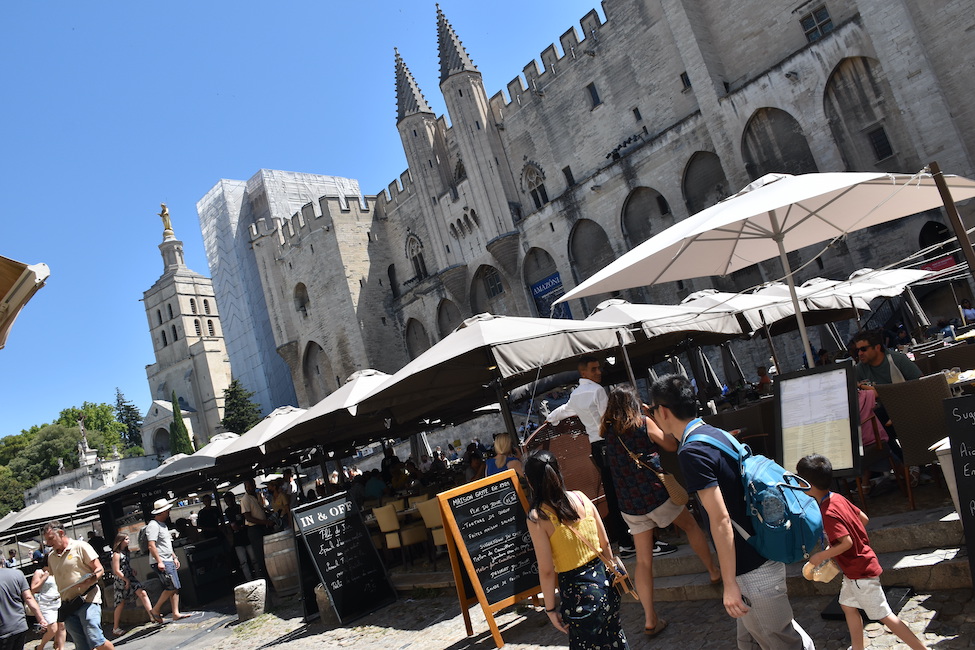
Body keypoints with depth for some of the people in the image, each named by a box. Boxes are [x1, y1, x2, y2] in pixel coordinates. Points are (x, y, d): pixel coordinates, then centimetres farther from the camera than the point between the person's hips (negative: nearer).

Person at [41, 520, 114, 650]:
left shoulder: (80, 546, -2)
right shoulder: (51, 557, 16)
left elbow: (99, 570, -5)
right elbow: (56, 580, 24)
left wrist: (86, 583, -24)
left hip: (87, 601, -6)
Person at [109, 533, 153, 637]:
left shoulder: (126, 552, 11)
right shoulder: (116, 554, -13)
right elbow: (117, 571, -15)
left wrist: (132, 570, 5)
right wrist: (127, 581, -12)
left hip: (129, 578, 7)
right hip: (121, 581, -7)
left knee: (142, 593, -10)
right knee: (121, 604, 3)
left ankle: (152, 615, -14)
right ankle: (116, 628, 17)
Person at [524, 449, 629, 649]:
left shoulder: (537, 517, -16)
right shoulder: (580, 497, -3)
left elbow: (546, 570, -14)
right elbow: (605, 543, 5)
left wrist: (551, 609, -4)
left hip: (576, 591, -5)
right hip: (602, 579, 5)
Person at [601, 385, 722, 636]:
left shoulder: (608, 430, 1)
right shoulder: (644, 423, -10)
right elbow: (672, 446, -2)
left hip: (629, 506, 3)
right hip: (655, 495, -3)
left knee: (643, 560, 9)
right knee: (691, 525, 25)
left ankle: (650, 619, 9)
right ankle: (714, 572, 36)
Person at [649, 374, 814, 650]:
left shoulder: (691, 452, -22)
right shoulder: (717, 433, 5)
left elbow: (720, 519, -24)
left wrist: (730, 583, -20)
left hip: (753, 570, -9)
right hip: (763, 553, 9)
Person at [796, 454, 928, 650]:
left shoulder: (828, 514, -28)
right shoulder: (838, 498, -1)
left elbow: (846, 543, -31)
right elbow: (863, 518, 8)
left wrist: (821, 557, -19)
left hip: (860, 571, -10)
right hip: (854, 569, 10)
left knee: (884, 615, 1)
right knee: (848, 606, 21)